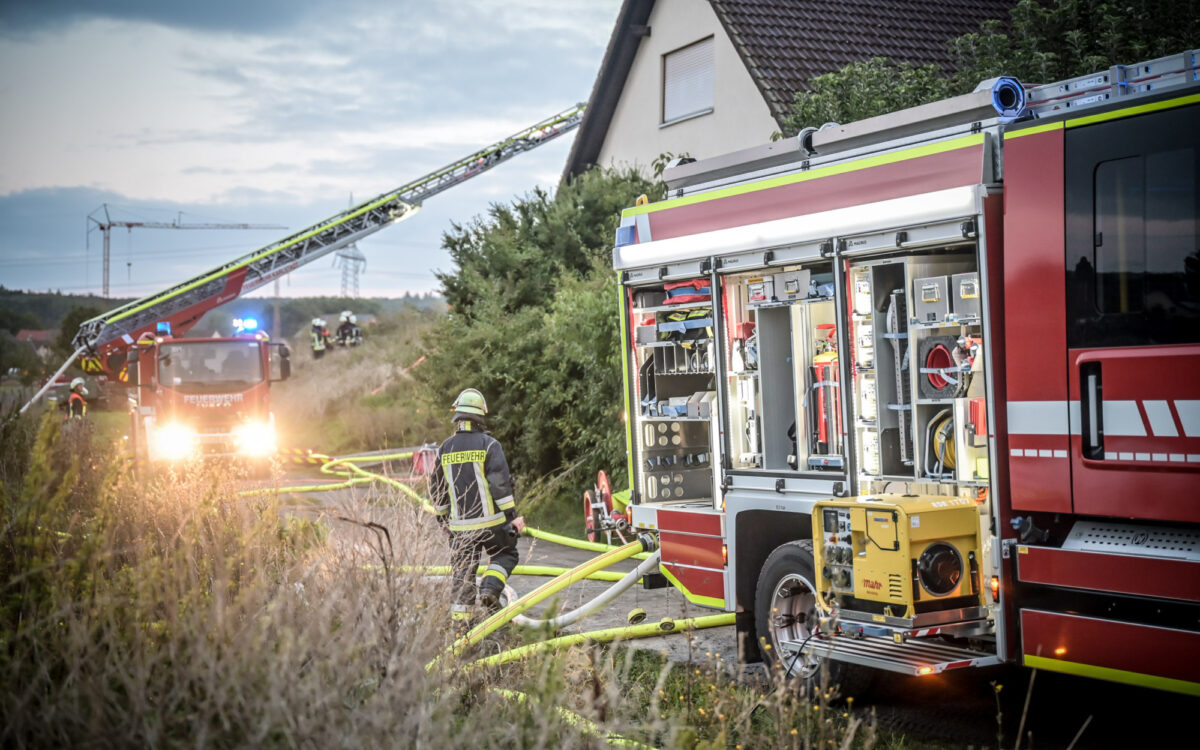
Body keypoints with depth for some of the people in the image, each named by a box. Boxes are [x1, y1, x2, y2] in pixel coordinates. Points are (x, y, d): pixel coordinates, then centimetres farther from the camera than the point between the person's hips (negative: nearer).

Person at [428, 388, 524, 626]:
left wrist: (443, 518, 25)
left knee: (463, 570, 11)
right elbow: (500, 483, -13)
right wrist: (512, 515, -8)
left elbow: (436, 489, 13)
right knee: (505, 555, 17)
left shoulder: (445, 448, 6)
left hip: (459, 526, 3)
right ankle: (490, 589, -6)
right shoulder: (488, 444, -8)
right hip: (491, 522, -3)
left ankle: (460, 618, 9)